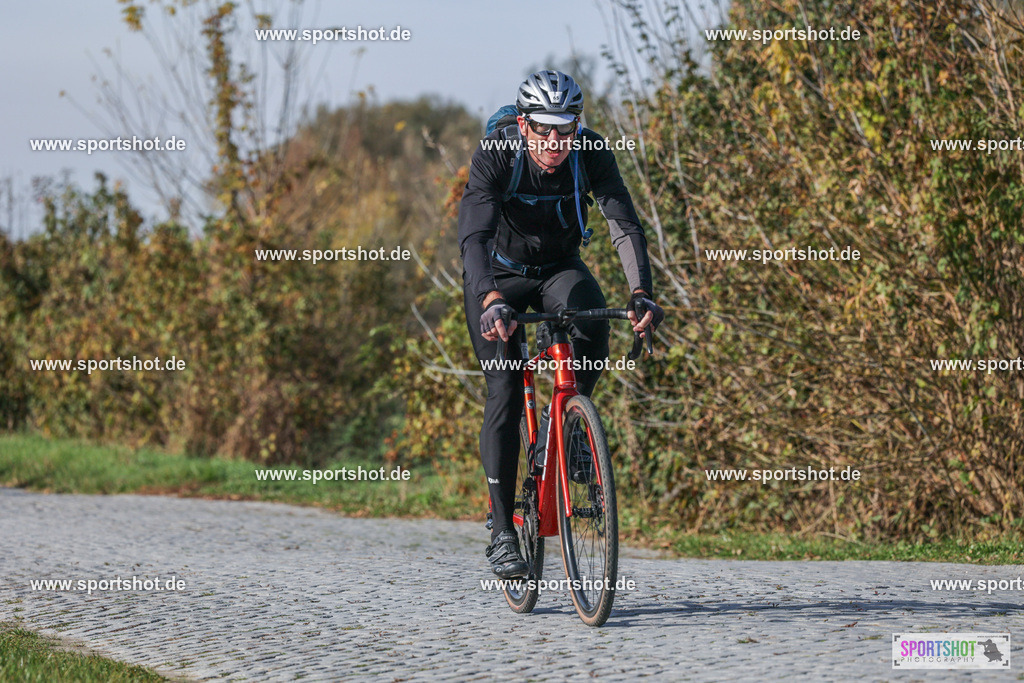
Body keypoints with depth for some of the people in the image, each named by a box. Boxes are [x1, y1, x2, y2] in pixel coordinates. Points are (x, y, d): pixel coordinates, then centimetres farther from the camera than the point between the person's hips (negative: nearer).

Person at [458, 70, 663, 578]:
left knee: (592, 319, -32)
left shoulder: (591, 154, -22)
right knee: (505, 394, -15)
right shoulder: (494, 156, -29)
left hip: (560, 267, 2)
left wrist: (641, 292, -46)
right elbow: (474, 237, -39)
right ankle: (502, 532, -10)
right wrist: (491, 301, -57)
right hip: (500, 274, -2)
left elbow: (625, 225, -30)